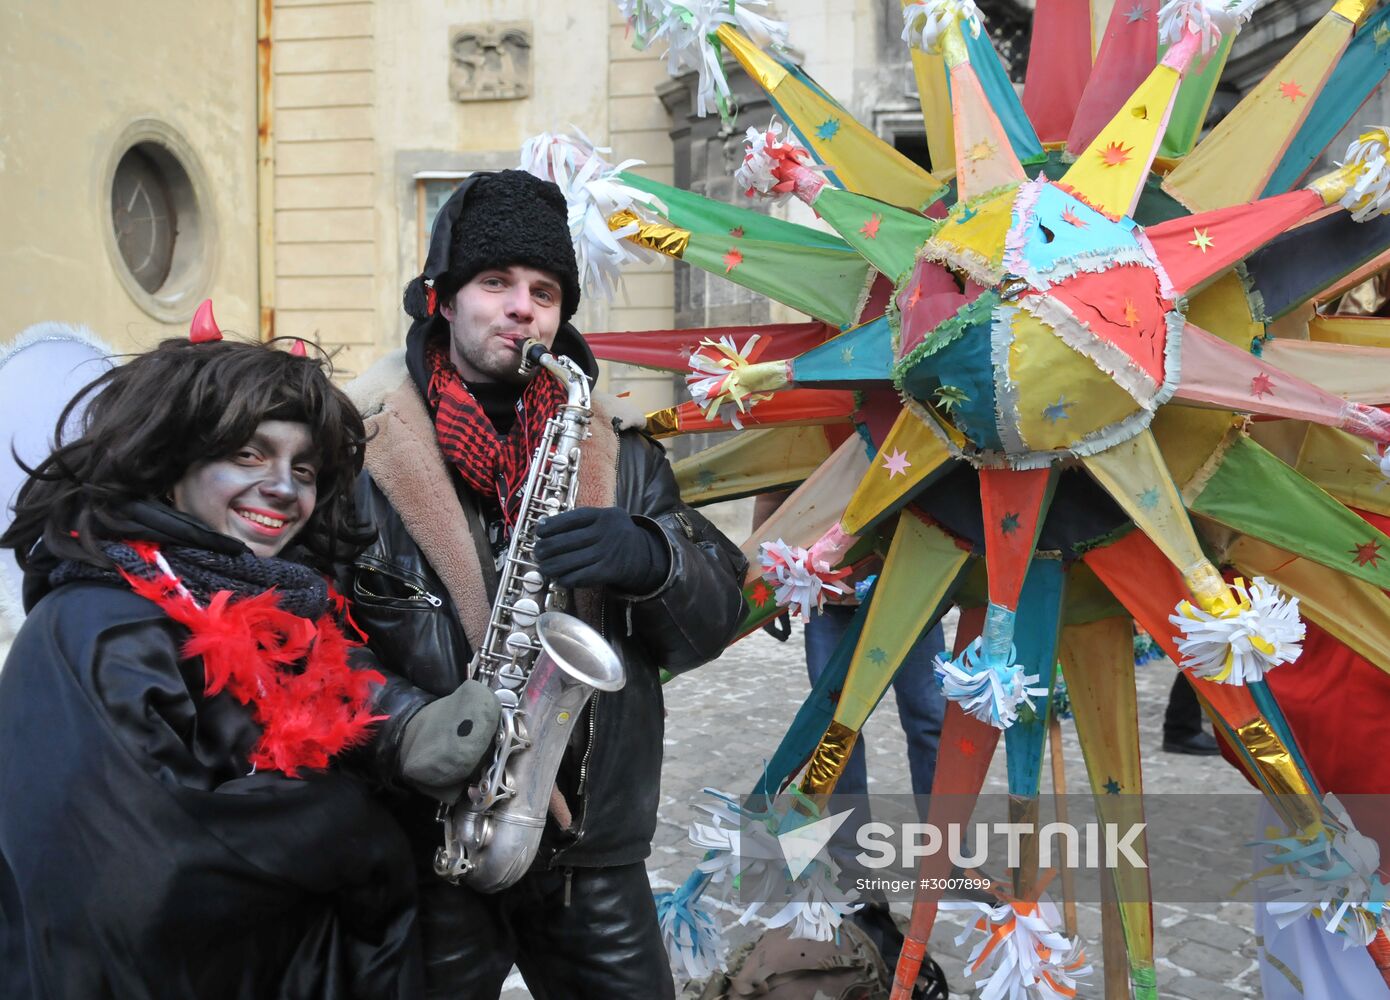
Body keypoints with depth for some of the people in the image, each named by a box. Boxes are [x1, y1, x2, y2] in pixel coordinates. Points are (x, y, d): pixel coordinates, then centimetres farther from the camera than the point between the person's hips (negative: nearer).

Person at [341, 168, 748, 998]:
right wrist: (408, 728, -24)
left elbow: (715, 618, 2)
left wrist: (651, 559, -18)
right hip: (430, 844, -3)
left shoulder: (611, 450, 6)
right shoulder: (359, 445, -5)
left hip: (597, 844, 3)